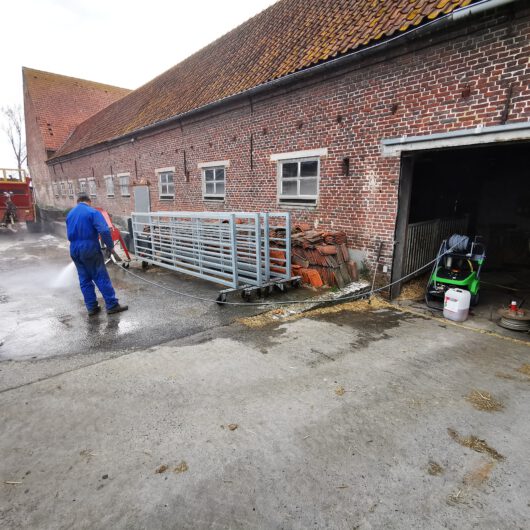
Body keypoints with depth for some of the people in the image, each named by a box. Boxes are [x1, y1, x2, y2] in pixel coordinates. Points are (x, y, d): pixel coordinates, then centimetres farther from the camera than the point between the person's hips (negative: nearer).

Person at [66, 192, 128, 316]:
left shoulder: (70, 214, 13)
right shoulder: (93, 212, -9)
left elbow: (69, 235, 19)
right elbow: (104, 231, -20)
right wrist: (109, 246, -12)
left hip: (74, 251, 7)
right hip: (90, 250, -6)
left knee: (84, 280, 11)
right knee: (102, 278, -2)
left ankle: (91, 307, 16)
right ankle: (112, 305, 1)